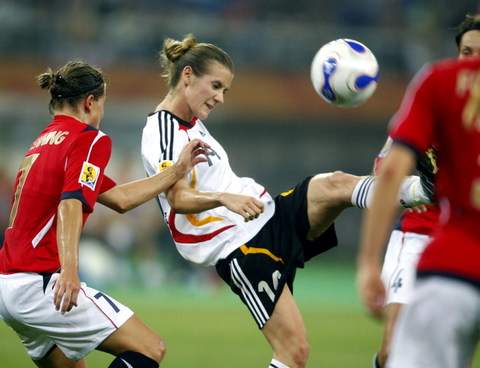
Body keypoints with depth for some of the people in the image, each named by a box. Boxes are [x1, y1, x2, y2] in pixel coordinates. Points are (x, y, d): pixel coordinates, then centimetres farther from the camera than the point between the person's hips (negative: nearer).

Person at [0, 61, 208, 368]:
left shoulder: (42, 143, 22)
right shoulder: (90, 139, -5)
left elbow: (120, 198, 23)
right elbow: (70, 205, -23)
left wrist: (177, 171, 25)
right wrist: (69, 268, -36)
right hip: (39, 282, -10)